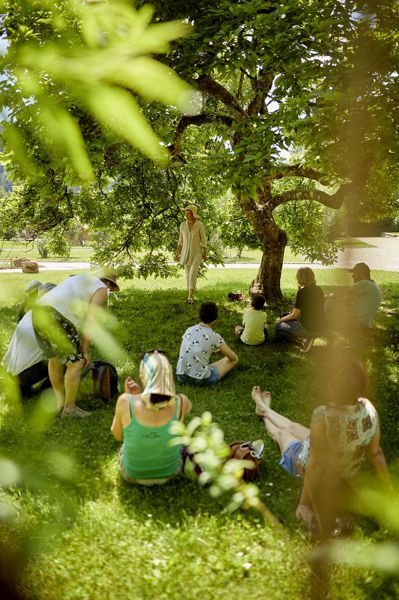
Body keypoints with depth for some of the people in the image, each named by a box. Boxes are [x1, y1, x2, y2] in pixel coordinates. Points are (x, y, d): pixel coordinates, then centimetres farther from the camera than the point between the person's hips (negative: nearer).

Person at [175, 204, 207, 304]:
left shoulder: (199, 225, -10)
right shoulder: (183, 225, 0)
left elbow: (203, 240, -4)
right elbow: (181, 240, 7)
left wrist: (205, 253, -6)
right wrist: (177, 253, 5)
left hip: (196, 253, -3)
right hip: (186, 253, 4)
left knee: (193, 275, -14)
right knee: (188, 275, 8)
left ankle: (190, 297, -13)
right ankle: (191, 295, 20)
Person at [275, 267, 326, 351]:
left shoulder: (302, 292, -15)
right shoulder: (319, 290, 6)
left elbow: (294, 315, -9)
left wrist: (280, 320, 6)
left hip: (308, 328, -8)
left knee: (278, 326, 9)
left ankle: (304, 339, -1)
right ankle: (308, 338, 8)